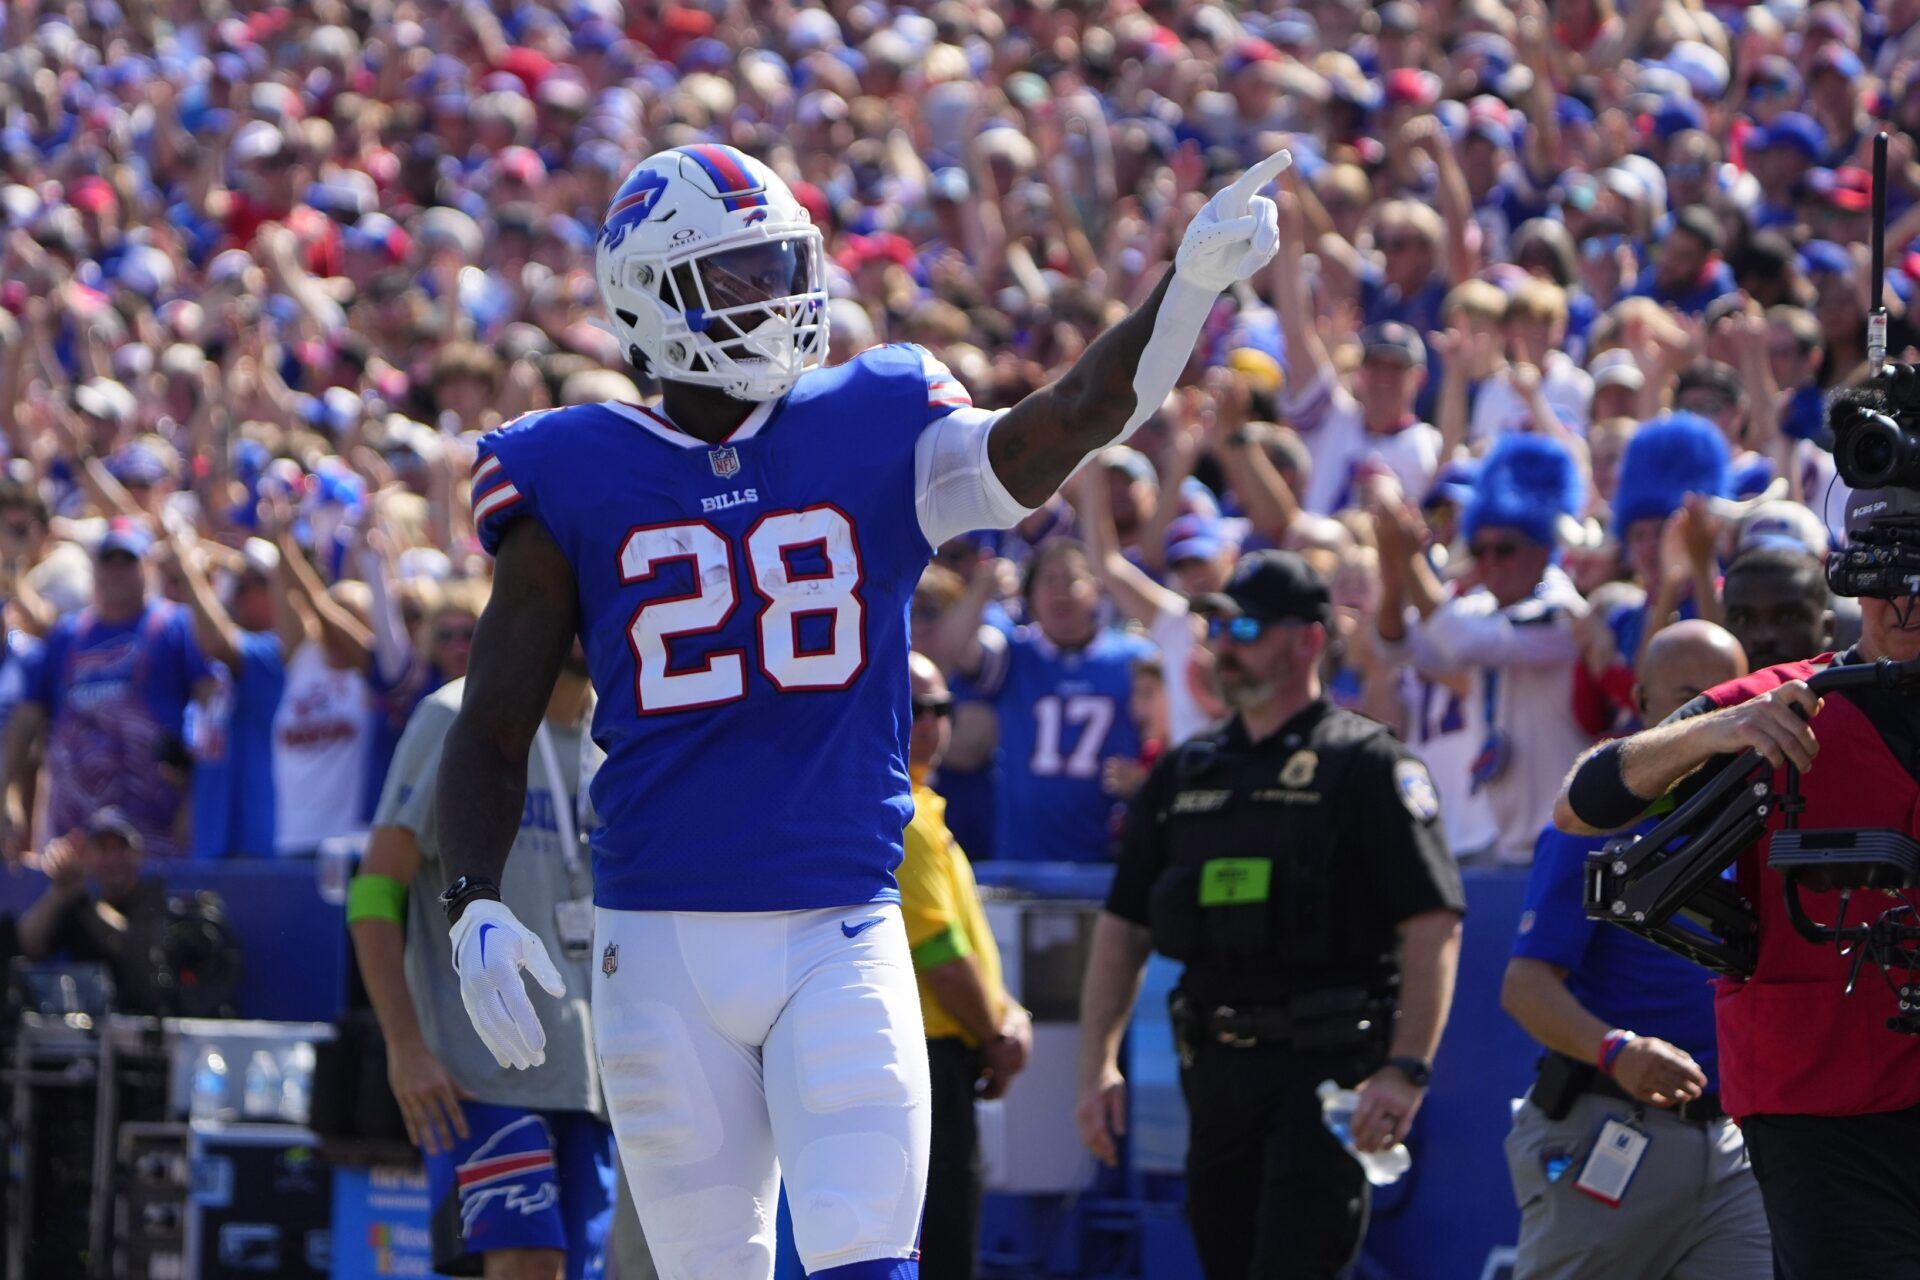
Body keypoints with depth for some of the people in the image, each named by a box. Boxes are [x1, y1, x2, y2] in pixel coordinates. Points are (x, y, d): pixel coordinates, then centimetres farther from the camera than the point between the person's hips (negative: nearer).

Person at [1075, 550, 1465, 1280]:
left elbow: (1435, 923, -10)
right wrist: (1097, 1065, 7)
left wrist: (1406, 1069, -20)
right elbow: (1123, 925, 17)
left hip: (1325, 1064, -7)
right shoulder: (1185, 774, 16)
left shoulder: (1365, 766, -4)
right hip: (1215, 1068, 7)